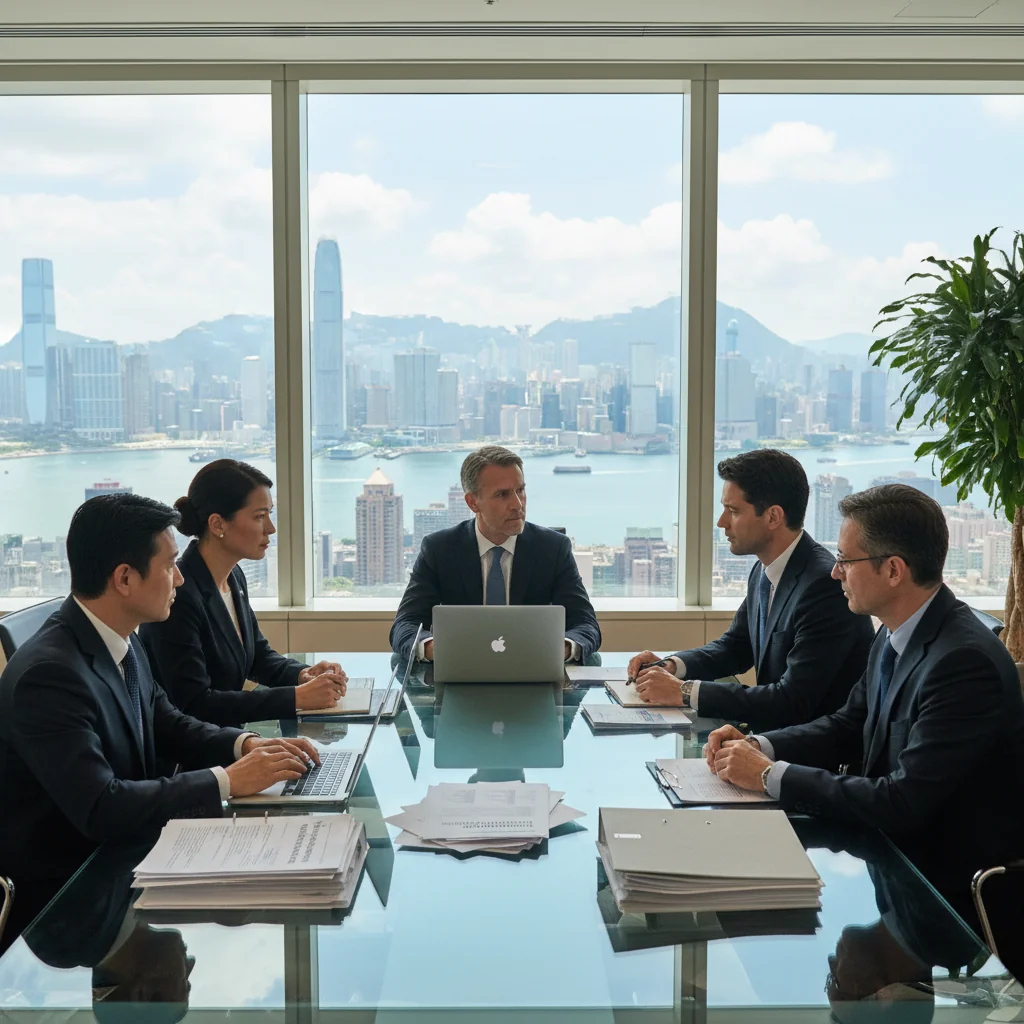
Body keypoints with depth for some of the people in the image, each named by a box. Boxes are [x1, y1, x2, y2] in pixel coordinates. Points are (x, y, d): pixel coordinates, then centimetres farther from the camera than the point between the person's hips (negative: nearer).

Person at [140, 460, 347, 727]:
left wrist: (303, 675, -3)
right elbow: (195, 705, -23)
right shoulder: (178, 593, -20)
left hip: (227, 737, 7)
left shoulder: (234, 576, 4)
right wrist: (297, 697, -24)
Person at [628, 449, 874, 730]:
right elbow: (734, 646, 18)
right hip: (774, 730, 8)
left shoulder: (825, 584, -24)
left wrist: (684, 692, -25)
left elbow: (792, 703, -28)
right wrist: (672, 665, -1)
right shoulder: (764, 571, 3)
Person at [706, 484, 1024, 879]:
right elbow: (849, 725, 14)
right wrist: (759, 746, -3)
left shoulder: (965, 661, -26)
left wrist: (770, 775, -21)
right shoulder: (897, 633, 2)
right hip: (896, 839, 8)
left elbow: (903, 804, -28)